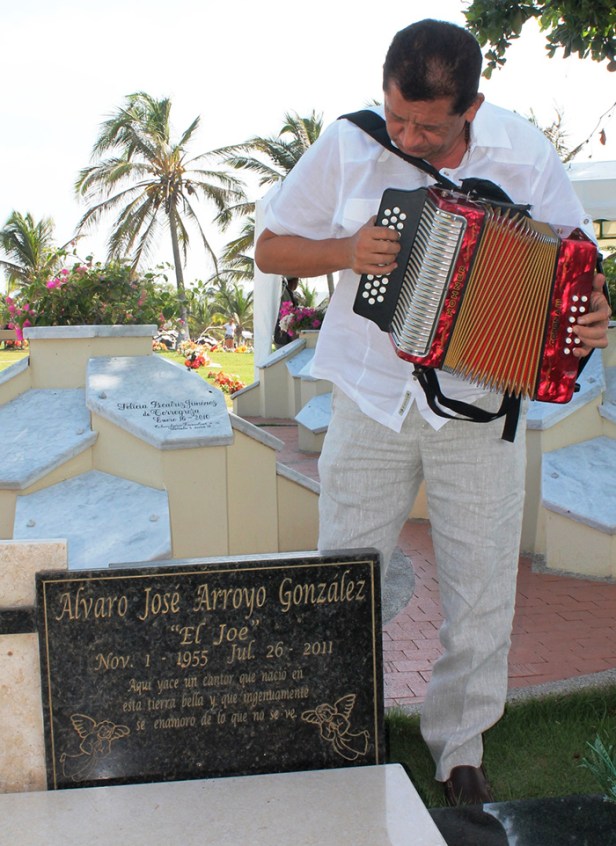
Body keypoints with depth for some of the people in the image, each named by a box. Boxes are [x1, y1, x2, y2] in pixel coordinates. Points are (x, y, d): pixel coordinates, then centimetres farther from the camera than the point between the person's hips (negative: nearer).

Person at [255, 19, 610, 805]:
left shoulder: (524, 155, -6)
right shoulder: (347, 144, -6)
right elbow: (270, 248, 1)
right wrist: (346, 251, -18)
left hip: (482, 407, 0)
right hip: (371, 398, 0)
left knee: (480, 593, 9)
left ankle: (460, 746, 33)